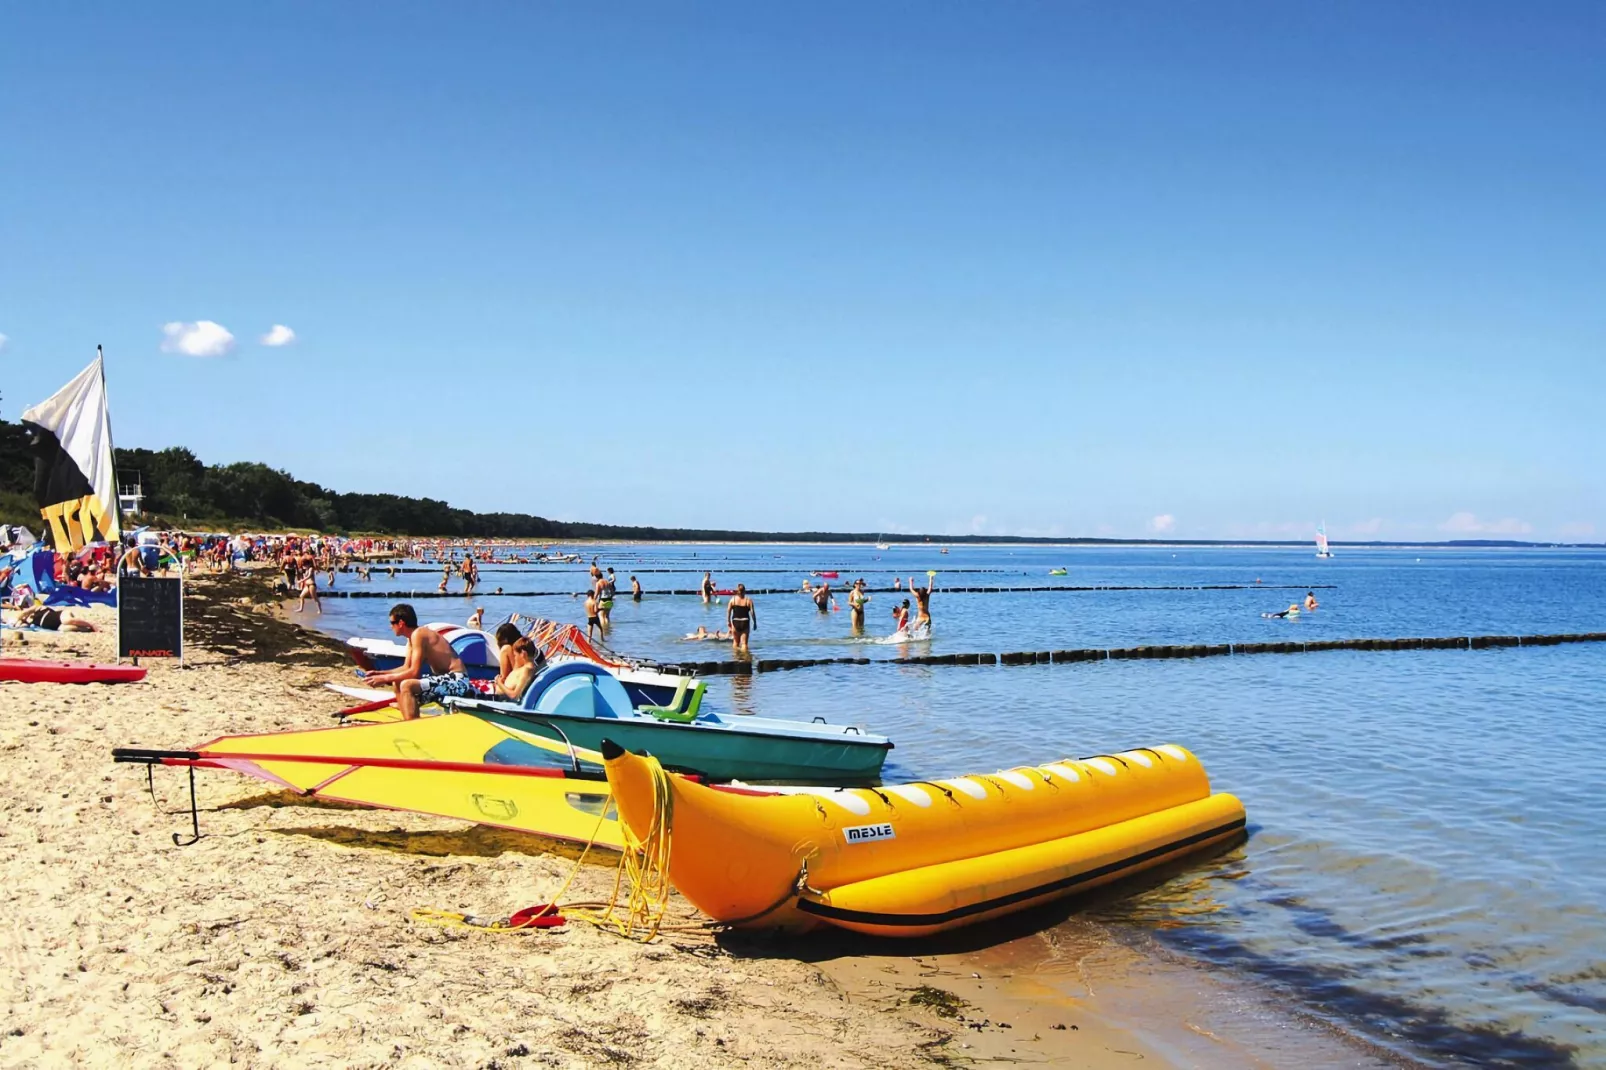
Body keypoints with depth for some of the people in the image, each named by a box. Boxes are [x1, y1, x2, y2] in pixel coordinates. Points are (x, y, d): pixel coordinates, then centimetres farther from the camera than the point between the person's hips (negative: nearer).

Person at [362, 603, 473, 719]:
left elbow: (414, 672, -20)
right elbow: (407, 668, 20)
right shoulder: (411, 638, 12)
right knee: (397, 683, 14)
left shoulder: (418, 634, -16)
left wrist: (385, 678, -13)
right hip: (446, 679, 11)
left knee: (407, 686, -27)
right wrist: (380, 673, 11)